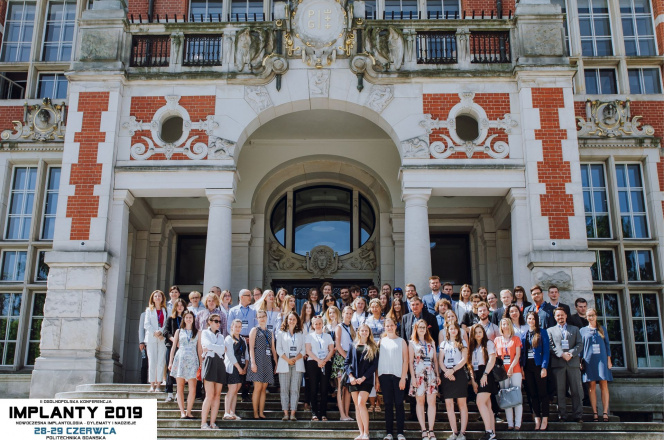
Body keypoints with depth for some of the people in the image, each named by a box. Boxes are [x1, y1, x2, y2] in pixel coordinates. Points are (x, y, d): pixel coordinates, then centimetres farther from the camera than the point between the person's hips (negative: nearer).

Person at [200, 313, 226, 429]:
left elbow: (223, 350, 4)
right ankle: (203, 423, -9)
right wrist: (220, 348, -2)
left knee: (217, 395, 0)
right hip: (209, 362, -5)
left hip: (219, 364, 5)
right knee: (210, 395, -12)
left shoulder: (221, 336, 23)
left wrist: (210, 348, -2)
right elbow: (207, 345, -10)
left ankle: (212, 422, 3)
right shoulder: (205, 333, 11)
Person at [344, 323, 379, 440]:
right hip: (353, 380, 3)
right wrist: (351, 376, -7)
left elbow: (374, 365, -2)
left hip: (366, 380, -3)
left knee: (361, 404, -16)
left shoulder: (373, 348, 4)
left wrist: (363, 378, -10)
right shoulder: (353, 346, 11)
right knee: (357, 406, 3)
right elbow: (346, 362, 8)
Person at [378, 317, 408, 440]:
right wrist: (377, 379, 2)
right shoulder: (381, 341, 12)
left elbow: (405, 361, 2)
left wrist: (403, 378, -7)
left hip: (398, 376, -1)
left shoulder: (401, 341, 8)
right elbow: (378, 360, 8)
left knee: (399, 404, -1)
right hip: (384, 376, 1)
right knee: (388, 404, 4)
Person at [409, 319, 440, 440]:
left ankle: (431, 430, 0)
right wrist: (413, 377, -8)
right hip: (418, 374, -2)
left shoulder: (431, 342, 15)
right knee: (420, 402, 0)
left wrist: (438, 375, 8)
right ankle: (424, 430, 4)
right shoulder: (412, 343, 6)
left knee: (432, 402, -4)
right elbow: (410, 361, 1)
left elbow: (435, 360, 15)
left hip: (431, 374, 2)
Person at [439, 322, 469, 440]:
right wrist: (447, 372, -9)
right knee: (449, 405, -1)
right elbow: (440, 360, 8)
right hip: (446, 375, 2)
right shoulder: (444, 344, 16)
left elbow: (464, 359, -2)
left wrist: (453, 370, -14)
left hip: (459, 373, -2)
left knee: (462, 403, -3)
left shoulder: (462, 343, 10)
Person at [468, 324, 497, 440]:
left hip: (486, 375, -7)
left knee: (480, 402, -19)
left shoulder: (488, 343, 1)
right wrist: (473, 380, 5)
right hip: (477, 377, 7)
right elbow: (471, 364, 16)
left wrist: (485, 375, -19)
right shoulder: (472, 347, 19)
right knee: (487, 406, 4)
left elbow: (492, 360, -11)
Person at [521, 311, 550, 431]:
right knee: (532, 393, 6)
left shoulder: (542, 333, 0)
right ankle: (537, 417, 13)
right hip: (527, 366, 4)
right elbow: (521, 352, 12)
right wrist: (521, 366, 3)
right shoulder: (523, 335, 12)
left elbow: (546, 351, -5)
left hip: (538, 365, -4)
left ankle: (545, 418, 5)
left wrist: (544, 367, -13)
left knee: (542, 392, -1)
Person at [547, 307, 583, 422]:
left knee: (576, 390, -2)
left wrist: (571, 353, -10)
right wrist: (562, 354, -12)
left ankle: (577, 415, 2)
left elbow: (580, 344, 7)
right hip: (558, 363, -1)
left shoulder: (575, 329, 19)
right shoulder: (550, 330, 15)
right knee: (560, 391, -1)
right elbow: (551, 346, 3)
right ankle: (562, 415, 3)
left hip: (573, 362, 1)